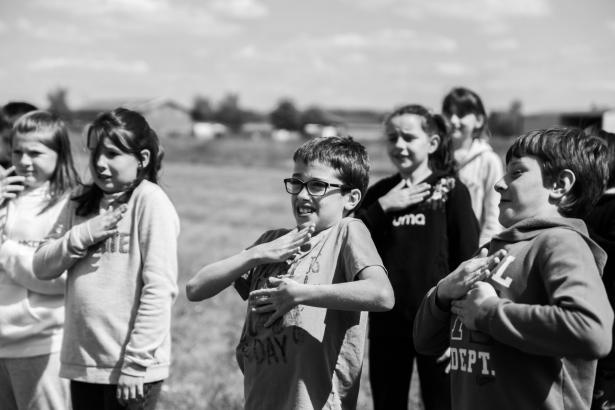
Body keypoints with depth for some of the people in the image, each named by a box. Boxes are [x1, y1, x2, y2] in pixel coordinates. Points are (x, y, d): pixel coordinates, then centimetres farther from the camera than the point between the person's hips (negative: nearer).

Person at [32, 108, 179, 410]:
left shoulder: (150, 201, -10)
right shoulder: (79, 206, 10)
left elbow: (159, 288, -14)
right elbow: (42, 267, 7)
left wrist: (136, 362, -16)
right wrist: (83, 235, -10)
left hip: (131, 364, -6)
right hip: (81, 361, 6)